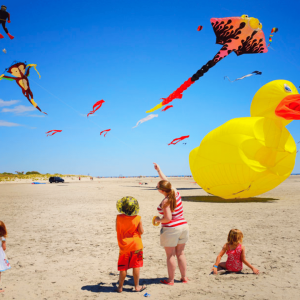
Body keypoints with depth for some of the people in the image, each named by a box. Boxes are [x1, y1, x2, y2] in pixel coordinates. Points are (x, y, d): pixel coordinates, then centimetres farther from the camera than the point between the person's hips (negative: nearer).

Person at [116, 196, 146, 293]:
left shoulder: (119, 217, -10)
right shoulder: (138, 218, -13)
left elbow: (117, 229, 4)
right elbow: (141, 231, -6)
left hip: (124, 246, 1)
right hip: (136, 245, -1)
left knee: (123, 267, 11)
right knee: (136, 266, 10)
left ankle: (120, 287, 20)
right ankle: (137, 286, 18)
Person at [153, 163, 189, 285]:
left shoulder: (166, 201, -19)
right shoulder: (176, 193, 1)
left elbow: (168, 218, -22)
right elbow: (166, 181, 17)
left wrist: (158, 220, -3)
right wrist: (159, 170, 25)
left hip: (171, 229, -7)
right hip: (183, 226, 8)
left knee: (170, 255, 6)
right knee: (180, 253, 18)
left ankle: (171, 280, 15)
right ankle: (184, 277, 25)